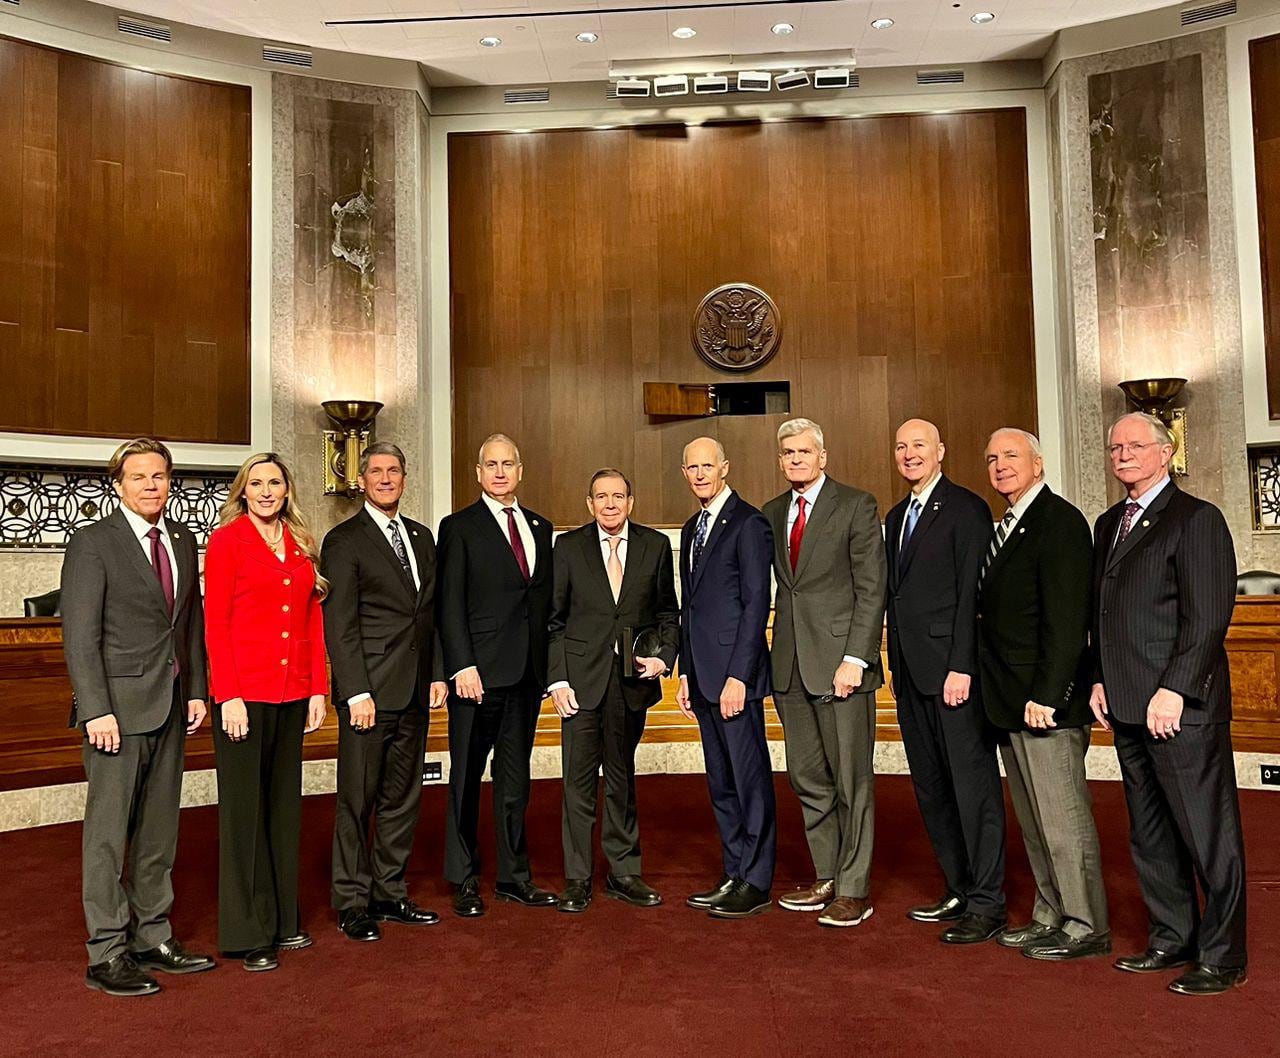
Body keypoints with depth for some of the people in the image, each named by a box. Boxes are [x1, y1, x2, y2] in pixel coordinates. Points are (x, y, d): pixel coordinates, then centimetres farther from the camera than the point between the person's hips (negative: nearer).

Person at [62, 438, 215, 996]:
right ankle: (107, 954, 11)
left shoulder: (184, 541, 11)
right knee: (109, 832, 1)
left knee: (159, 830, 13)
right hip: (118, 709, -6)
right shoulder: (92, 542, -7)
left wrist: (196, 691, 8)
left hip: (171, 707, 6)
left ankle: (152, 937, 24)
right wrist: (96, 710, -16)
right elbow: (80, 635, -11)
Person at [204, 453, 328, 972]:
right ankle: (248, 931, 15)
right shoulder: (226, 540, -4)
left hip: (292, 693, 5)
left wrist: (318, 688, 6)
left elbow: (313, 621, 12)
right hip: (244, 692, -5)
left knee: (284, 803, 13)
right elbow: (215, 622, -8)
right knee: (244, 807, 3)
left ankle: (283, 919, 25)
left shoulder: (301, 546, 11)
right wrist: (228, 696, -14)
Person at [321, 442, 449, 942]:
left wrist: (438, 674, 8)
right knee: (357, 799, 3)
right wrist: (356, 692, -15)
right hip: (370, 690, -6)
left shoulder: (421, 536, 15)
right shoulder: (344, 541, -4)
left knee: (402, 797, 12)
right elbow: (339, 624, -9)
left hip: (415, 693, 6)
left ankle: (389, 894, 24)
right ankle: (352, 902, 15)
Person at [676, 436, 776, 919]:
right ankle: (734, 875, 23)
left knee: (750, 778, 0)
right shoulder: (691, 528, 18)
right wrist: (685, 674, 16)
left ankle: (756, 882, 10)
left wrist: (738, 676, -18)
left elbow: (756, 603, -13)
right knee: (721, 782, 13)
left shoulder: (748, 523, -8)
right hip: (703, 677, 9)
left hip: (734, 672, -8)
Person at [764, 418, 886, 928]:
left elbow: (871, 589, -7)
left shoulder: (856, 505, -2)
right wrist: (762, 656, 5)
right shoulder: (771, 513, 14)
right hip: (790, 665, 6)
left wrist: (855, 659, -14)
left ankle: (854, 889, 14)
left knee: (852, 779, 2)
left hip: (840, 660, -5)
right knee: (808, 780, 12)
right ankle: (826, 878, 25)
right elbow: (773, 586, 14)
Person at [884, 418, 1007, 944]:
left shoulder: (965, 509, -6)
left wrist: (961, 666, -18)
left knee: (973, 785, -1)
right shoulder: (896, 516, 18)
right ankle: (958, 890, 24)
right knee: (931, 788, 13)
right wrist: (896, 665, 14)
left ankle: (987, 903, 8)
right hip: (911, 673, 8)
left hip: (952, 668, -8)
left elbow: (971, 593, -13)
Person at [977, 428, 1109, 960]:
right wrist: (1004, 695, 11)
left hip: (1046, 700, -9)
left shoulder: (1060, 521, -11)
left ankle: (1085, 926, 14)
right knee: (1033, 821, 16)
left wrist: (1045, 695, -21)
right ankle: (1051, 917, 27)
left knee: (1062, 817, 0)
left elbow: (1066, 620, -18)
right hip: (1010, 700, 9)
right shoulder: (1005, 528, 16)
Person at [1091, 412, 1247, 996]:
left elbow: (1208, 616, -14)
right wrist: (1100, 679, 10)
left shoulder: (1196, 518, -7)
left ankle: (1222, 957, 14)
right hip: (1126, 706, 8)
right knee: (1150, 834, 15)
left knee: (1206, 834, 2)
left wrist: (1173, 690, -18)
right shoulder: (1109, 524, 17)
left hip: (1181, 706, -8)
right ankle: (1171, 938, 28)